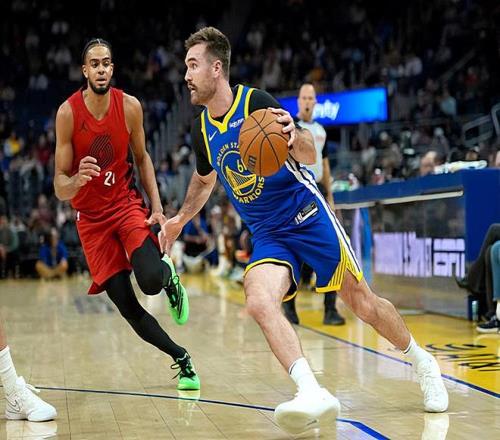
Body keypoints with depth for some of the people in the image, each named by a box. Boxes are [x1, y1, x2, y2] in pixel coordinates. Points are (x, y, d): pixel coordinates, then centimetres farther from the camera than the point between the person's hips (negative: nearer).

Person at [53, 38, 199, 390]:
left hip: (127, 203, 0)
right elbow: (60, 187, -14)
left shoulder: (129, 106, -9)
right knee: (127, 308, -6)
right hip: (91, 216, 0)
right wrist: (76, 181, -38)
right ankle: (181, 358, 16)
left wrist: (157, 206, -3)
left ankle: (169, 276, 13)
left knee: (151, 280, -26)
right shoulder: (68, 113, -15)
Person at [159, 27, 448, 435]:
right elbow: (205, 179, 24)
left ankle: (423, 362, 27)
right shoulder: (200, 129, 3)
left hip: (307, 215, -4)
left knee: (361, 301, 2)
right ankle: (312, 392, -36)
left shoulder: (257, 102, -14)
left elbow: (310, 156, -17)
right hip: (267, 235, 4)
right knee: (259, 301, -25)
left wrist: (295, 138, -38)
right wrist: (181, 219, 24)